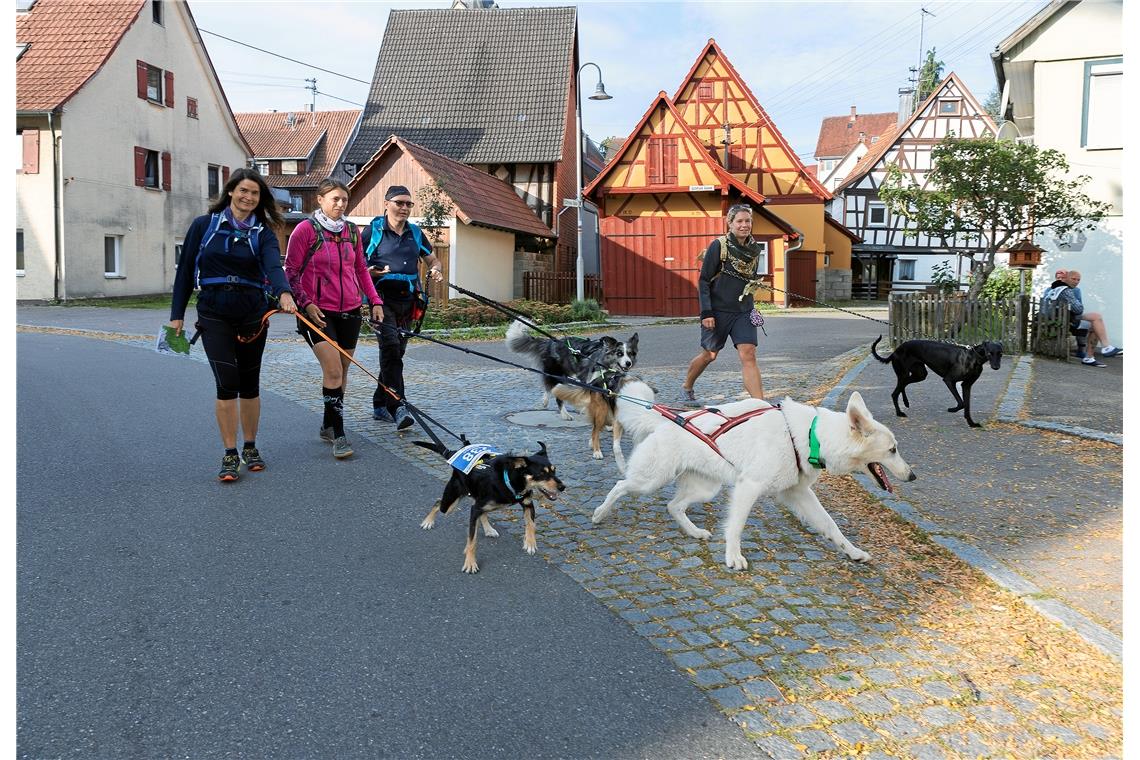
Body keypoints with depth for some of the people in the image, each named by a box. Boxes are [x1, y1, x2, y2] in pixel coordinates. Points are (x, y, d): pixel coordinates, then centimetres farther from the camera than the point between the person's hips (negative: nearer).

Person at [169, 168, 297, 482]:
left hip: (252, 314, 1)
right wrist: (177, 314, 2)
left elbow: (273, 266, -16)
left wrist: (284, 292, -37)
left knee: (249, 384, 10)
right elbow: (186, 270, 7)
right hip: (214, 314, -1)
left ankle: (250, 448, 25)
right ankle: (229, 455, -1)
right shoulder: (204, 226, 4)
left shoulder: (262, 233, 3)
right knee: (227, 383, -10)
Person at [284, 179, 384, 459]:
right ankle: (338, 434, -7)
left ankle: (328, 425, 28)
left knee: (342, 372, 12)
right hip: (318, 313, -5)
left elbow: (361, 269, 18)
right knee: (333, 370, -14)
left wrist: (375, 301, 11)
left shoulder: (352, 231, 9)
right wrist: (306, 303, -15)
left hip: (349, 311, 6)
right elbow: (291, 272, -5)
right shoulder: (305, 230, -6)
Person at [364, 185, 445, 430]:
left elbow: (432, 259, 23)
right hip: (382, 298, -5)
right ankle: (397, 408, -23)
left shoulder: (415, 233, 14)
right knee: (391, 349, -19)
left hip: (407, 300, 6)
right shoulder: (373, 230, 0)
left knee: (396, 352, 10)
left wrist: (436, 269, 0)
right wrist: (369, 272, -18)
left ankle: (380, 405, 23)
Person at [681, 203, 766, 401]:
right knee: (709, 355, 10)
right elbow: (704, 281, -9)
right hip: (718, 311, -3)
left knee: (748, 356, -10)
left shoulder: (755, 249, 7)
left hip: (743, 312, 4)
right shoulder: (718, 246, -9)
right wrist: (706, 312, -16)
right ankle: (687, 386, 37)